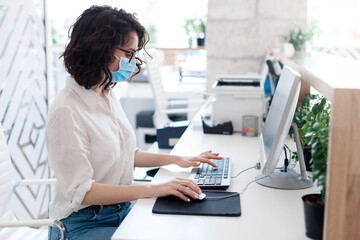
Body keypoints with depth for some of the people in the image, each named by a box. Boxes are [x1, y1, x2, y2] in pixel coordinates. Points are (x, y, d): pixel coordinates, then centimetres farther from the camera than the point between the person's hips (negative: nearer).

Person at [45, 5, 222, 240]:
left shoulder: (109, 97, 7)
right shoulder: (66, 111, -20)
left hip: (122, 210, 7)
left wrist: (176, 159, 11)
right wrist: (152, 189, -28)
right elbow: (80, 191, -23)